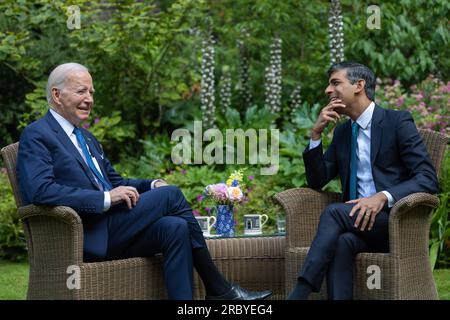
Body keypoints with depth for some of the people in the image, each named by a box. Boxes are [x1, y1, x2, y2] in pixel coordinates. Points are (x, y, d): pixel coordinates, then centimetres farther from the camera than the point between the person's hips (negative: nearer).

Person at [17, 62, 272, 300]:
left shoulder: (87, 138, 24)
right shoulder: (37, 135, -4)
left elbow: (115, 182, 27)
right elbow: (40, 191, -20)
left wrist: (152, 186, 4)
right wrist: (106, 198, -22)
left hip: (109, 232, 8)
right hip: (88, 237, -8)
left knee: (175, 228, -20)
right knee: (171, 195, -15)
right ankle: (219, 289, -7)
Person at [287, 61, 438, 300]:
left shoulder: (398, 122, 0)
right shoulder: (342, 132, 20)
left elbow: (428, 179, -9)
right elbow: (317, 181, 19)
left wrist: (383, 197, -25)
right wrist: (316, 133, 6)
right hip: (359, 218, 4)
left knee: (334, 213, -31)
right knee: (342, 241, -33)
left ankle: (298, 294, -37)